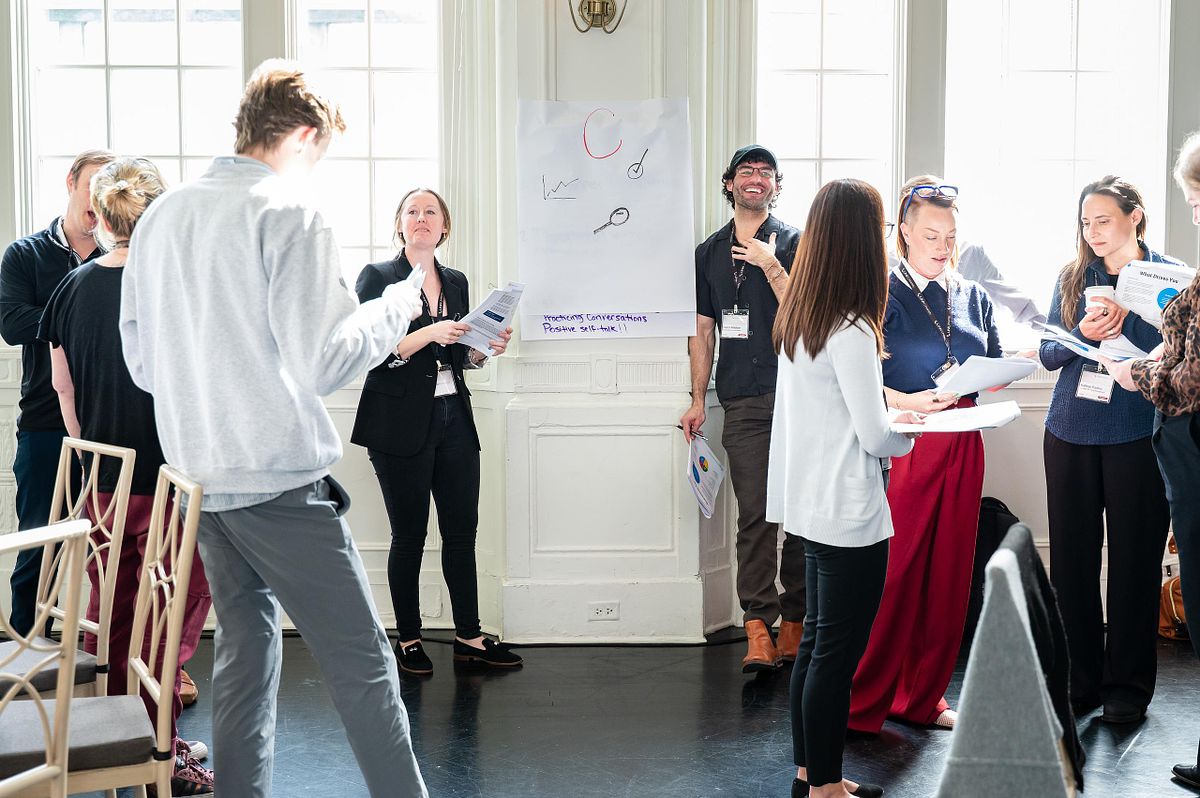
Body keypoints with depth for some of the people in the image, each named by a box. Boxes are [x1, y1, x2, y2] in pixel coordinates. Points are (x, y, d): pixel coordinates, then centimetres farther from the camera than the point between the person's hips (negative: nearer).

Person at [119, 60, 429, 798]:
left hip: (202, 479, 8)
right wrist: (399, 305, -2)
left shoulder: (160, 219, 9)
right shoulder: (289, 215, -11)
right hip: (278, 479, -7)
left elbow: (142, 362, 14)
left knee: (244, 651, 15)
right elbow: (325, 360, -16)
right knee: (363, 664, -3)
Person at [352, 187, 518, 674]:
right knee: (409, 535, 2)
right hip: (402, 424, -5)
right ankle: (408, 641, 15)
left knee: (462, 529, 6)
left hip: (453, 419, 5)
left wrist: (487, 347, 1)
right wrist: (428, 334, -22)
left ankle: (469, 637, 15)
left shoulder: (456, 282, 14)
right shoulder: (378, 277, -3)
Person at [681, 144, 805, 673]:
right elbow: (703, 331, 18)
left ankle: (795, 622, 8)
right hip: (743, 404, 2)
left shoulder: (795, 244, 6)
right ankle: (758, 630, -8)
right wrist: (698, 399, 14)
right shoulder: (709, 252, 17)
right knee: (754, 514, -5)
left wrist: (770, 266, -12)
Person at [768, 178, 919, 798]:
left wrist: (893, 415, 13)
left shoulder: (795, 321, 6)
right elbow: (875, 436, -17)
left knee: (816, 641, 17)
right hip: (849, 513, -9)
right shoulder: (851, 332, -21)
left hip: (811, 507, 9)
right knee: (836, 653, 1)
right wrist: (911, 435, 3)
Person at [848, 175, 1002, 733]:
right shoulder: (882, 293, -3)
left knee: (947, 574, 9)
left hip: (961, 448, 6)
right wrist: (905, 401, -22)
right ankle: (864, 702, 6)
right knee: (892, 574, -5)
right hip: (901, 449, -6)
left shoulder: (972, 297, 15)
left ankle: (922, 697, 21)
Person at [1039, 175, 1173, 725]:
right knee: (1072, 558, 6)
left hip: (1136, 436, -3)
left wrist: (1121, 336, -21)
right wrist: (1083, 334, -12)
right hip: (1071, 433, 3)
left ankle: (1127, 685, 15)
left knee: (1134, 559, 3)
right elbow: (1048, 353, 8)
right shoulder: (1072, 277, 10)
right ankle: (1079, 680, 17)